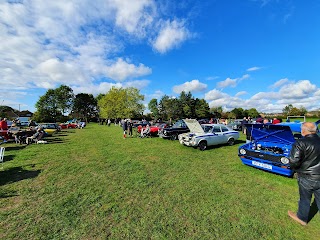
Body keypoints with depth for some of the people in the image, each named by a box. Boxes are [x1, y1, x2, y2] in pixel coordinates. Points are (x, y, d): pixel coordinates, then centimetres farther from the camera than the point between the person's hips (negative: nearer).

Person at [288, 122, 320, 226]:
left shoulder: (300, 143, -23)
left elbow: (294, 161, -26)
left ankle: (302, 218, 39)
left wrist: (295, 168, -5)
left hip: (307, 178, -4)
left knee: (305, 199, 18)